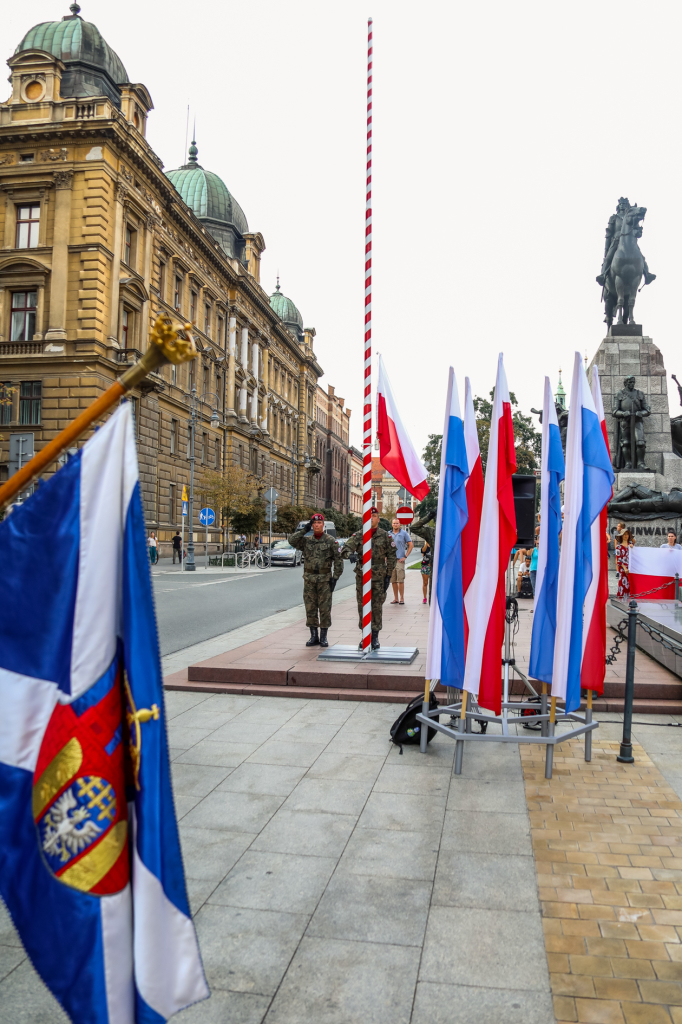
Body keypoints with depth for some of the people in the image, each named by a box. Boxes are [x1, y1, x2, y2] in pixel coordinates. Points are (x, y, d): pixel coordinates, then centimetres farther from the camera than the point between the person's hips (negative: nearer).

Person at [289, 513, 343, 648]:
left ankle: (323, 637, 10)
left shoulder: (331, 541, 0)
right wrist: (304, 529, -9)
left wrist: (335, 577, -7)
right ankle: (314, 636, 15)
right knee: (310, 608, 5)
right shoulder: (306, 540, 7)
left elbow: (338, 559, -1)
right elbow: (292, 540, -10)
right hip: (309, 580, 3)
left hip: (325, 579, -2)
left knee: (325, 609, 1)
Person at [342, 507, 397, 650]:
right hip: (362, 575, 1)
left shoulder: (385, 536, 1)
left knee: (377, 606, 2)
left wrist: (388, 576, -2)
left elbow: (391, 556, 4)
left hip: (379, 576, -1)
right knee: (362, 606, 7)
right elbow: (346, 548, -11)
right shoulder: (358, 535, 2)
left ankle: (375, 637, 12)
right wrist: (350, 554, -36)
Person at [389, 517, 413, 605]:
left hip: (399, 560, -3)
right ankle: (396, 598, 13)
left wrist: (405, 556, -3)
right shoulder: (388, 534, 12)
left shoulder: (404, 533, 4)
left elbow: (411, 545, 4)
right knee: (393, 580, 5)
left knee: (400, 580, -8)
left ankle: (402, 598, -2)